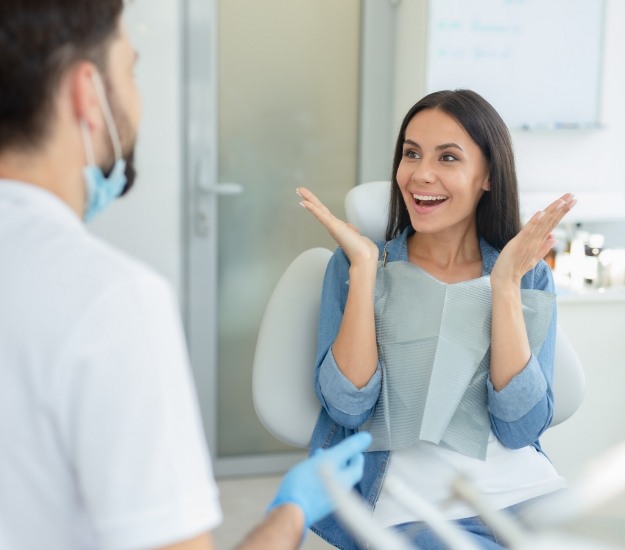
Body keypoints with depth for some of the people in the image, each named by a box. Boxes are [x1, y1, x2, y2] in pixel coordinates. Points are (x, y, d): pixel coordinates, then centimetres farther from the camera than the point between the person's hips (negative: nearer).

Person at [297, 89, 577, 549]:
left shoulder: (530, 276, 5)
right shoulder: (356, 266, 2)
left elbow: (519, 429, -5)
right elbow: (347, 407, -9)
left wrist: (505, 283, -11)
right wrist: (364, 266, -13)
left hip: (524, 492, 3)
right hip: (410, 506, -2)